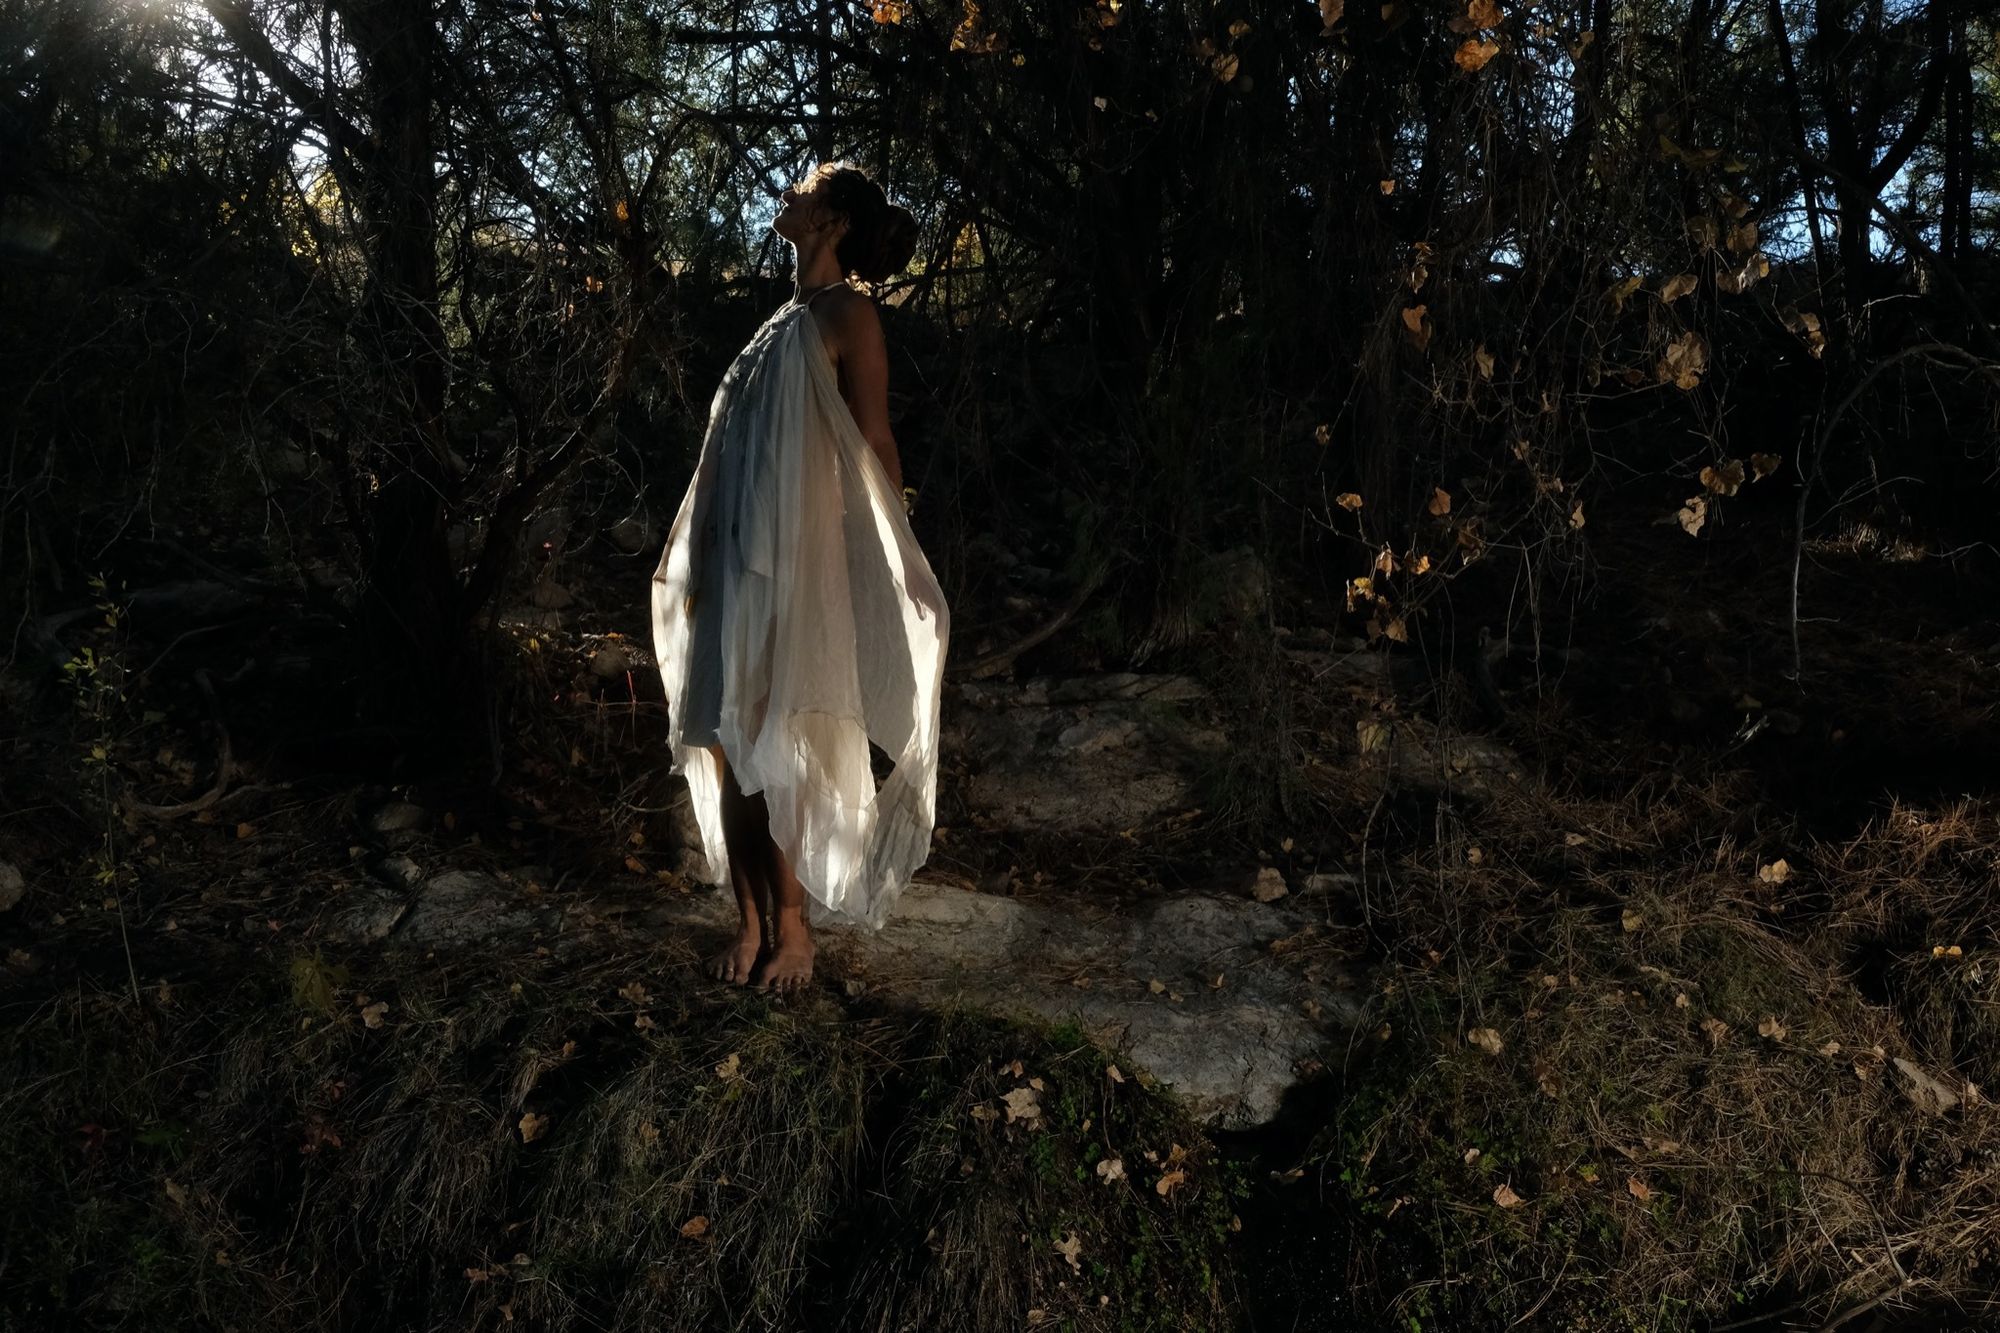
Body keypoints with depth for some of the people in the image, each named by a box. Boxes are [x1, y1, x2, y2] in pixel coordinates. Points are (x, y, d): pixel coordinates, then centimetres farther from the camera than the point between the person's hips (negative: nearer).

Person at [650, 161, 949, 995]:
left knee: (779, 755, -2)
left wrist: (894, 567, -9)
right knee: (729, 749, 8)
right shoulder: (786, 317, 18)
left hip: (799, 572, -8)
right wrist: (701, 561, 19)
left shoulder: (845, 314, -5)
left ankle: (793, 926, 13)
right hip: (736, 569, 8)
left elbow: (875, 448, -8)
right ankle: (751, 920, 19)